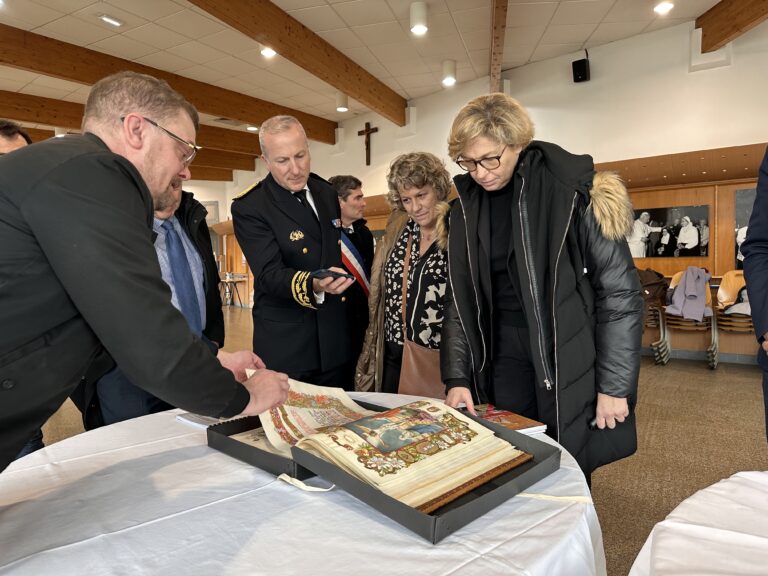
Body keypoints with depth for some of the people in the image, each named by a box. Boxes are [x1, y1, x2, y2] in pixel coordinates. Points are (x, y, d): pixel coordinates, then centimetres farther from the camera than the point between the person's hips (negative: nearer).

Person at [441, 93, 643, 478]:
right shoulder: (468, 208, 3)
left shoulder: (573, 191, -11)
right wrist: (457, 377, 0)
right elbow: (461, 299, 5)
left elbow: (620, 292, -9)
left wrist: (614, 386, -9)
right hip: (504, 364, 4)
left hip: (571, 367, -3)